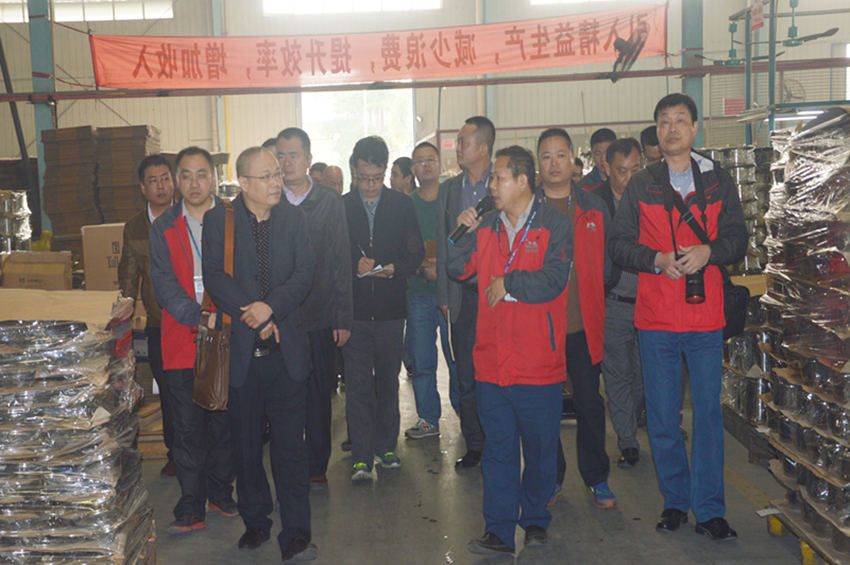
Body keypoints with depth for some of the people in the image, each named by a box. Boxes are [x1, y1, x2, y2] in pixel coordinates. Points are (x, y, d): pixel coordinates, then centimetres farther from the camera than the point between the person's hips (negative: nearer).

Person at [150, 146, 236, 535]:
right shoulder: (163, 227, 6)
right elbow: (164, 283, -3)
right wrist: (199, 318, -16)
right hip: (182, 339, 0)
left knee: (225, 420, 10)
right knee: (188, 426, 3)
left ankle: (221, 492, 27)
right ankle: (191, 508, 12)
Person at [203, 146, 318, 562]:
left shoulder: (293, 219, 8)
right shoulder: (219, 220, 4)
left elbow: (305, 273, -1)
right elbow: (215, 278, -5)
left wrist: (272, 306, -16)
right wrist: (252, 315, -13)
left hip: (286, 350, 0)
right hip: (240, 350, 0)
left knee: (290, 444, -3)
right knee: (247, 443, 11)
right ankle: (255, 522, 27)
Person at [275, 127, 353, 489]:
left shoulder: (329, 202, 4)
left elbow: (341, 262, 3)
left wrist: (343, 317, -2)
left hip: (319, 315, 0)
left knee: (319, 394, 7)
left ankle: (317, 466, 21)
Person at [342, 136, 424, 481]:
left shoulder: (402, 205, 7)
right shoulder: (340, 207, 5)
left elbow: (416, 253, 5)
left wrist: (394, 268, -13)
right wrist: (355, 265, -15)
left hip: (391, 309, 2)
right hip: (354, 308, -1)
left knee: (388, 382, 12)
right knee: (358, 385, -3)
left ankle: (385, 447, 25)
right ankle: (362, 458, 1)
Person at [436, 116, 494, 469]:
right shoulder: (448, 189, 11)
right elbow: (443, 245, 13)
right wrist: (443, 295, 8)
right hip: (462, 294, 4)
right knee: (466, 376, 8)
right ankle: (474, 445, 20)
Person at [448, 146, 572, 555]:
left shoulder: (553, 225, -6)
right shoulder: (486, 226, 11)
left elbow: (552, 281, -17)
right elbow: (455, 269, 10)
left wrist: (507, 283, -11)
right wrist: (463, 233, -4)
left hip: (538, 365, -4)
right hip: (492, 361, 4)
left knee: (540, 448, 11)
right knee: (497, 449, 9)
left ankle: (535, 520, 30)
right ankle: (499, 531, 16)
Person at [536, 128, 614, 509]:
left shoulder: (593, 209, 8)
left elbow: (606, 262, 11)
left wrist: (586, 293, 0)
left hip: (583, 324, 1)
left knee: (589, 403, 6)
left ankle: (596, 478, 22)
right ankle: (551, 478, 23)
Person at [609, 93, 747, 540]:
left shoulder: (718, 182, 9)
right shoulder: (639, 186, 7)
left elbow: (737, 238, 4)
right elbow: (620, 245, 2)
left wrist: (709, 251, -16)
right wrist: (658, 259, -15)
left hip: (706, 318, 0)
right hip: (655, 318, 0)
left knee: (709, 411, 2)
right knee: (662, 415, 6)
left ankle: (709, 510, 12)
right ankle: (676, 500, 22)